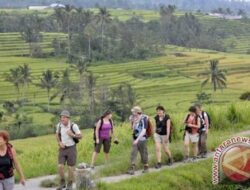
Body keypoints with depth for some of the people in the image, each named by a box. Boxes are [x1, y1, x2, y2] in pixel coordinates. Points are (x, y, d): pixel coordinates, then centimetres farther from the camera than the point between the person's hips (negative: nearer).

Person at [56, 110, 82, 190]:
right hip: (62, 148, 3)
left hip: (71, 148, -3)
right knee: (60, 166, -6)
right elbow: (57, 134, 12)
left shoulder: (73, 126, -18)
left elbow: (80, 136, -9)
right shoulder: (59, 125, -7)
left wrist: (72, 135, -28)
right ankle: (62, 183, 13)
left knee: (70, 167, 3)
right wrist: (59, 143, -6)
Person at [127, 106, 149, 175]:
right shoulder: (134, 119, 5)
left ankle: (146, 167, 24)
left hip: (142, 139, -6)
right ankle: (132, 169, -9)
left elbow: (143, 131, -22)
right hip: (135, 139, 6)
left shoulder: (143, 119, -15)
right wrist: (131, 122, -1)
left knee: (143, 154, 6)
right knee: (133, 153, -4)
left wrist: (137, 140, -28)